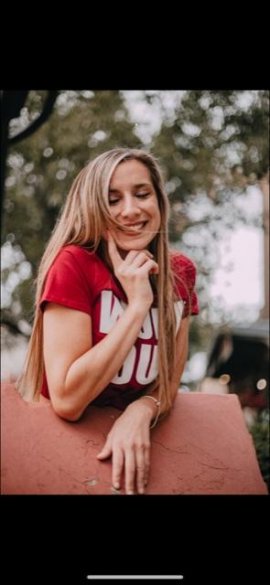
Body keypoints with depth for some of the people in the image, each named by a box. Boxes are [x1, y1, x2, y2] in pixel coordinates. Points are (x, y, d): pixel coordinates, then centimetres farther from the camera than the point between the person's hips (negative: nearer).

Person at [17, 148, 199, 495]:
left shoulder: (179, 273, -2)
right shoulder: (73, 265, -16)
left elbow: (168, 382, 2)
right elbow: (67, 401, -22)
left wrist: (140, 413, -19)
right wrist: (137, 305, -22)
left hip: (133, 439, 3)